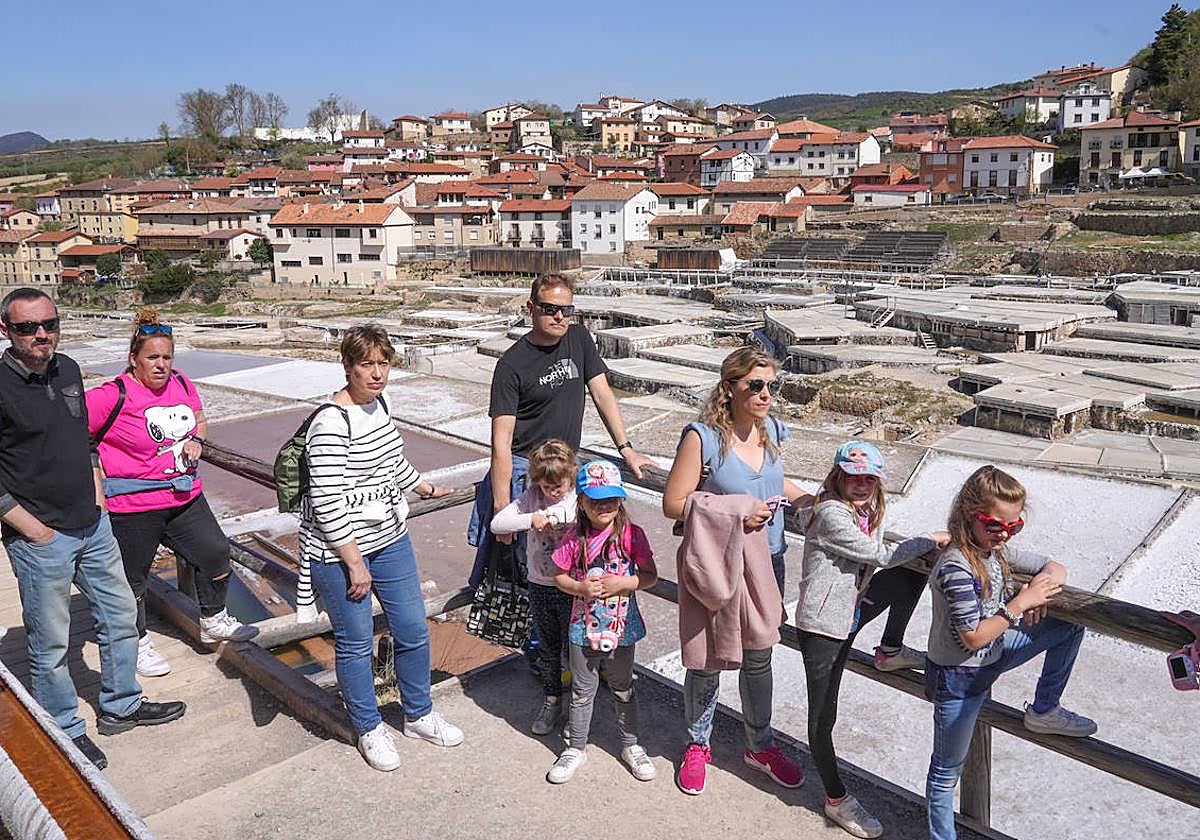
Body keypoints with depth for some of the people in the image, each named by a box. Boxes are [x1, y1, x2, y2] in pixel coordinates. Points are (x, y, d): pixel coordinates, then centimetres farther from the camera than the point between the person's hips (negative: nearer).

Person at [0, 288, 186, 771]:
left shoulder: (67, 370, 4)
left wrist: (96, 495, 12)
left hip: (92, 526, 7)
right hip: (40, 539, -7)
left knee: (120, 616, 17)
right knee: (50, 643, 8)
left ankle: (121, 706, 36)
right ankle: (65, 731, 27)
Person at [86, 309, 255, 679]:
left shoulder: (183, 385, 2)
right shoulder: (113, 397, -17)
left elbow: (199, 419, 21)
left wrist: (196, 439, 0)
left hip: (185, 498, 6)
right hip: (133, 509, -6)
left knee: (215, 553, 9)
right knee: (132, 578, 10)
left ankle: (214, 621, 31)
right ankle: (137, 644, 31)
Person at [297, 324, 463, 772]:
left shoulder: (379, 402, 3)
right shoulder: (332, 423, -22)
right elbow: (327, 502, -23)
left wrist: (427, 488, 34)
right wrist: (355, 563, -20)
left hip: (389, 538, 8)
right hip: (340, 550, -8)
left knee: (413, 630, 13)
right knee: (355, 642, 8)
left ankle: (418, 715, 34)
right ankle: (369, 729, 29)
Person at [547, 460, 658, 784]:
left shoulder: (631, 535, -12)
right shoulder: (574, 539, -10)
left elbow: (651, 575, -6)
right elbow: (559, 576, 0)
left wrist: (624, 583, -21)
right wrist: (580, 588, -18)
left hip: (621, 626, 0)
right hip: (584, 627, 0)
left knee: (623, 689, 18)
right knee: (582, 691, 14)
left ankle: (630, 745, 37)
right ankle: (576, 748, 32)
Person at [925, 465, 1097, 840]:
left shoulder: (998, 548, -3)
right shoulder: (956, 567, -28)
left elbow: (1056, 569, 8)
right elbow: (974, 638, -26)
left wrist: (1042, 583, -15)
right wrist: (1020, 604, -24)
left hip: (993, 654, 8)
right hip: (959, 676, -8)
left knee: (1070, 627, 5)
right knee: (947, 770, 6)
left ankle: (1044, 711, 16)